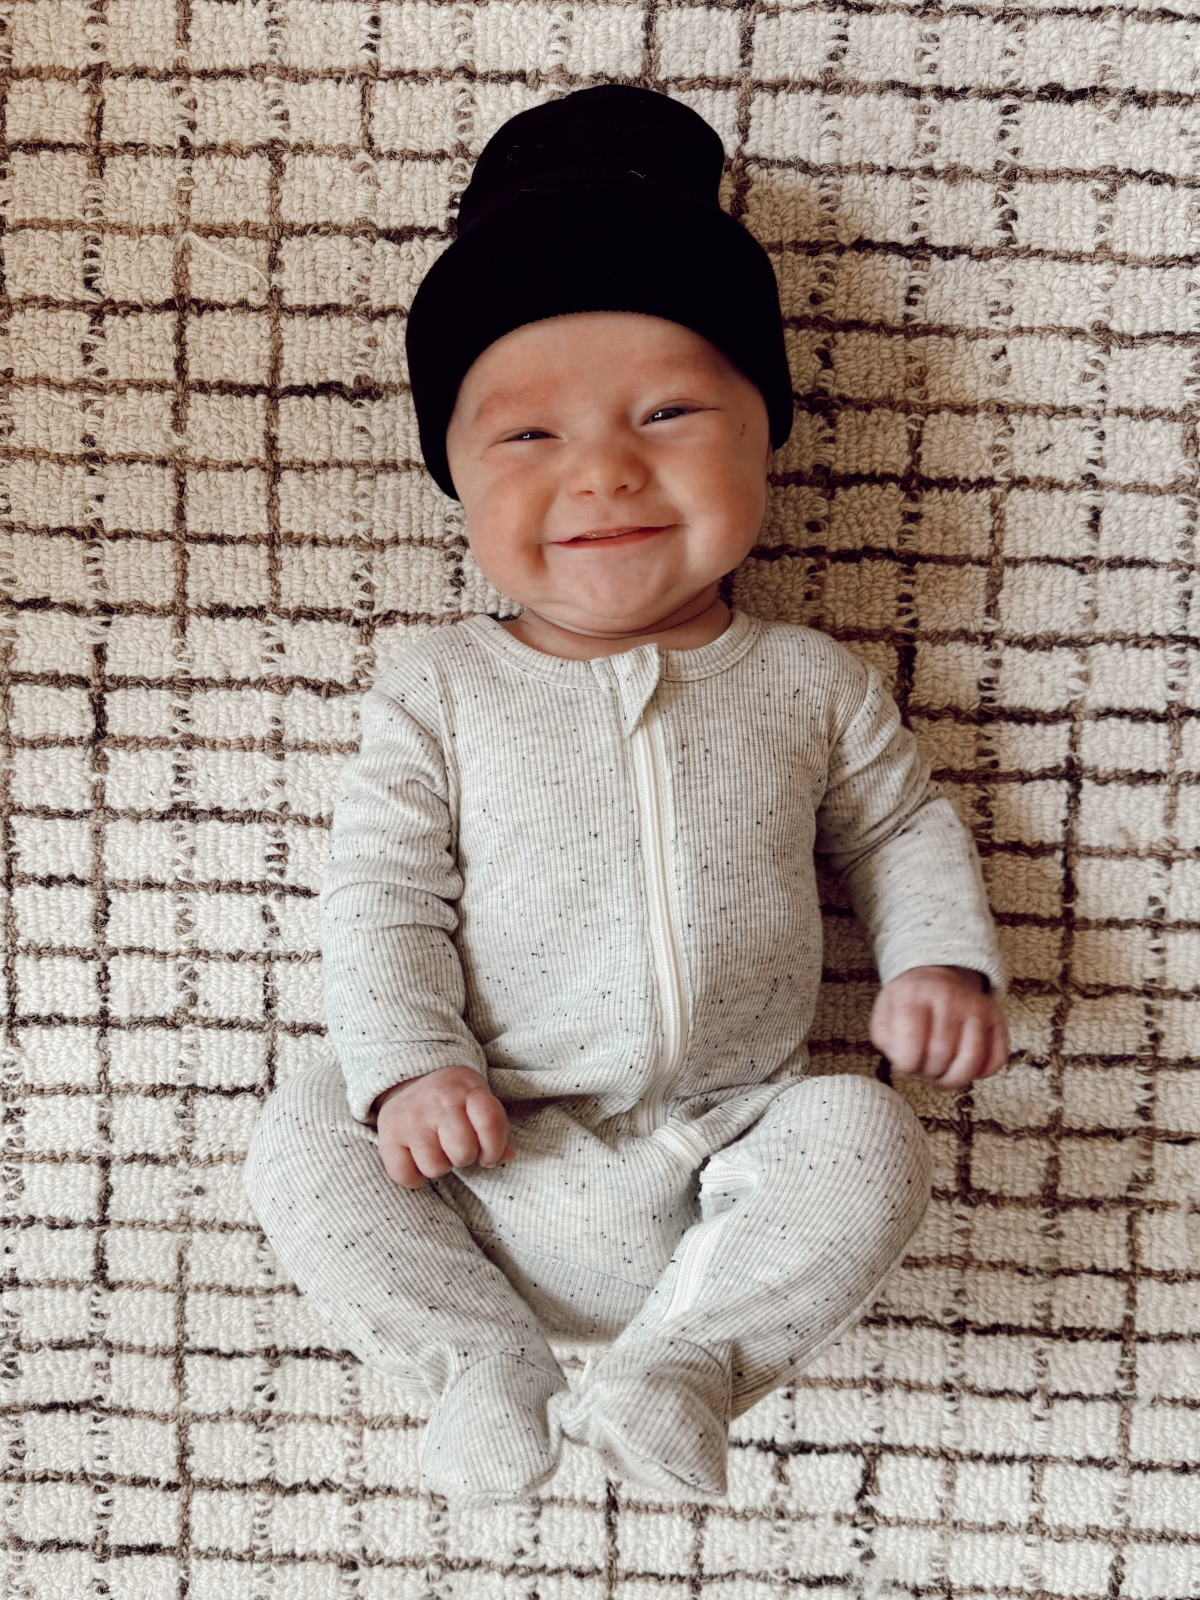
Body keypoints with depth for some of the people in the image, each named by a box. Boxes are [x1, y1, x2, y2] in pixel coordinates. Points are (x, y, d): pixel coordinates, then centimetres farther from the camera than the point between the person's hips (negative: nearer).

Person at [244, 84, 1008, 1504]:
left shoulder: (808, 683, 2)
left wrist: (941, 962, -3)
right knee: (302, 1138, -14)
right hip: (496, 1162, 0)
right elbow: (384, 896, -3)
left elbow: (902, 830, 14)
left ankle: (690, 1350, -13)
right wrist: (405, 1064, -17)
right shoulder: (437, 695, -1)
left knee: (867, 1140, -23)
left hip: (736, 1146, 1)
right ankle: (485, 1359, -8)